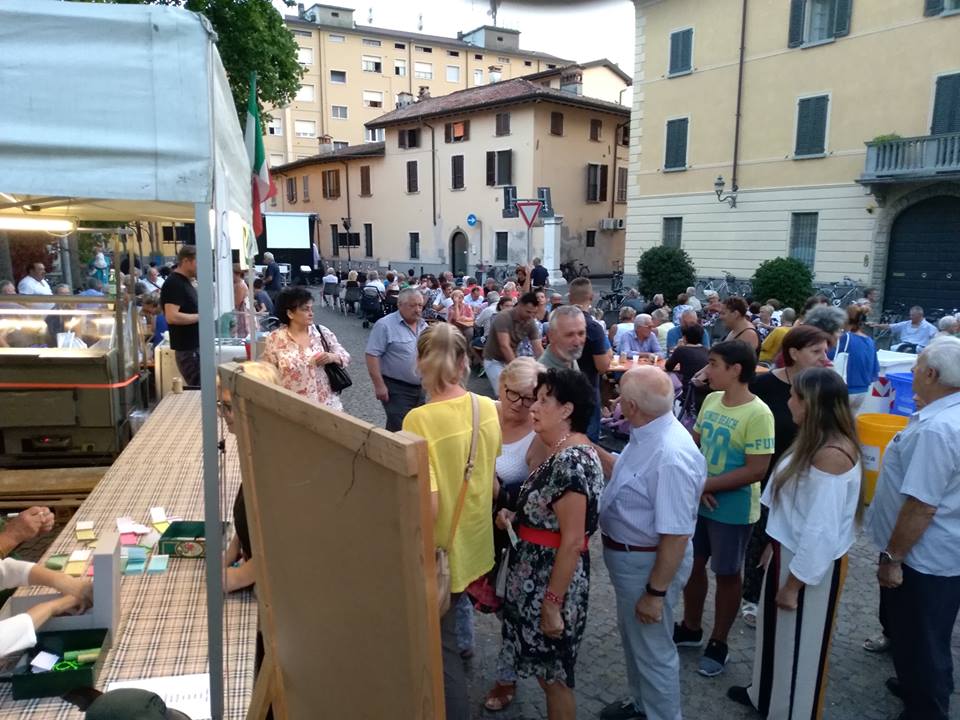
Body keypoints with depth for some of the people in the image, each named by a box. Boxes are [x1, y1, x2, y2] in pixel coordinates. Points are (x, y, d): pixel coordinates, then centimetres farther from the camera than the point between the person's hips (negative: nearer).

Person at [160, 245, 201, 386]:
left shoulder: (185, 282, 14)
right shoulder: (174, 284, -15)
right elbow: (172, 317, -25)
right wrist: (200, 317, -18)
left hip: (195, 346, 10)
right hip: (187, 348, -10)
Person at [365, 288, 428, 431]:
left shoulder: (424, 325, 8)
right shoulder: (385, 325, -14)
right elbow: (372, 355, -17)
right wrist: (379, 385, -21)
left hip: (420, 388, 7)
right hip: (396, 389, -7)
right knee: (399, 430, -4)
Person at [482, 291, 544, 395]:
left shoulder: (531, 323, -9)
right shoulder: (503, 318, -25)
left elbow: (538, 349, -14)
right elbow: (504, 346, -33)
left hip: (512, 359, 5)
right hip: (494, 360, -5)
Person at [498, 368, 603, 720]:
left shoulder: (571, 462, -24)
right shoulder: (565, 452, 7)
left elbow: (572, 542, -24)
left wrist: (552, 603, -20)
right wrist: (514, 517, 1)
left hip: (551, 582, -9)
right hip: (536, 577, 9)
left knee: (554, 677, 10)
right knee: (546, 672, 23)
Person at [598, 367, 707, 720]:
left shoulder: (671, 456, -34)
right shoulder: (647, 433, -3)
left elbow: (677, 535, -30)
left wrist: (655, 592, -23)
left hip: (649, 562, -10)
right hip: (628, 554, 10)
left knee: (653, 649, 12)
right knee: (632, 635, 29)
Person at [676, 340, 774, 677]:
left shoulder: (758, 414, -22)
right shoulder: (711, 400, -1)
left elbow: (756, 471, -24)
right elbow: (693, 444, 6)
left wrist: (706, 485, -19)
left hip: (733, 509, -6)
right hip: (698, 502, 7)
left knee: (726, 575, 12)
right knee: (692, 565, 19)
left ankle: (718, 644, 31)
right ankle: (690, 628, 40)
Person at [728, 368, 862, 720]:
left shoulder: (833, 454, -27)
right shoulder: (815, 442, 4)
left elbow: (822, 530, -26)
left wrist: (793, 584, -19)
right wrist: (774, 546, 17)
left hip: (812, 564, -9)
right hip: (789, 552, 9)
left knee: (801, 641, 12)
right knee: (777, 630, 25)